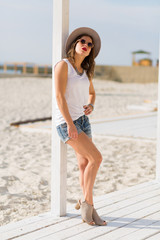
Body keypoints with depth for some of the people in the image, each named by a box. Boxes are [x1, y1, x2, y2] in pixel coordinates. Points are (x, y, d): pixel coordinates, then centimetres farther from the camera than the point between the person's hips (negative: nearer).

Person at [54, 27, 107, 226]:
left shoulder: (86, 71, 11)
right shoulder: (63, 65, -10)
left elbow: (92, 93, 27)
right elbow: (59, 95, -18)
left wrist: (90, 106, 3)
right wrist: (70, 123, -23)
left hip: (82, 120, 7)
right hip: (66, 121, -7)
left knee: (85, 164, 6)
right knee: (96, 158, -14)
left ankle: (86, 204, 15)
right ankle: (87, 203, -1)